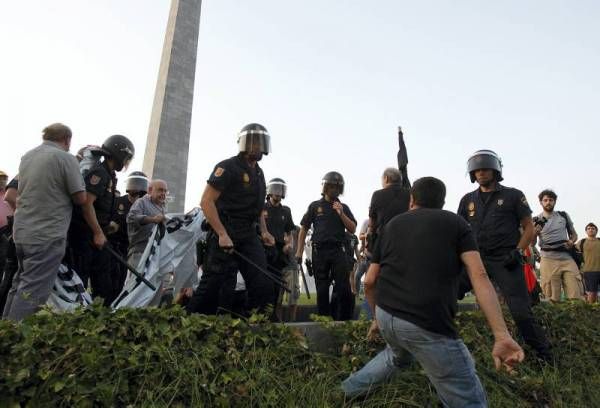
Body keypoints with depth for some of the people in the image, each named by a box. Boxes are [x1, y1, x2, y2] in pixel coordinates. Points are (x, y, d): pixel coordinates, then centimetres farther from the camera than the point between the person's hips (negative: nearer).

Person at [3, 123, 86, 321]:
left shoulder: (27, 156, 12)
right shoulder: (66, 158, -10)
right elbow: (81, 198, -10)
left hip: (22, 231, 8)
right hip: (48, 235, -8)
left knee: (20, 282, 19)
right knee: (33, 290, -3)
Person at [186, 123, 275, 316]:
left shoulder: (259, 173, 18)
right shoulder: (228, 167, -7)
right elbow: (206, 201, -14)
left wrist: (264, 231, 12)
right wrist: (222, 234, -21)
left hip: (249, 236, 8)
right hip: (225, 236, -7)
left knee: (263, 285, 3)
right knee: (214, 285, -3)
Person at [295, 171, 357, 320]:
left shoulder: (344, 207, 13)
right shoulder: (315, 206, 9)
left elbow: (352, 229, 7)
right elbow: (304, 229, 8)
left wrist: (341, 214, -8)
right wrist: (299, 251, 2)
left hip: (338, 250, 1)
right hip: (319, 251, -1)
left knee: (344, 288, -5)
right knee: (322, 289, 4)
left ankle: (345, 321, 5)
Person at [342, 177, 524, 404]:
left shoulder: (391, 225, 16)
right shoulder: (456, 223, 8)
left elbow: (370, 282, 13)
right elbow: (479, 276, -7)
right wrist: (502, 335, -12)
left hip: (385, 315, 6)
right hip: (427, 324, -5)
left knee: (398, 356, 36)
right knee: (469, 401, 8)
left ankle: (350, 388, 46)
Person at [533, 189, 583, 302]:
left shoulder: (564, 216, 12)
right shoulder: (536, 220, 5)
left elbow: (574, 234, 20)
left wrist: (572, 241, -3)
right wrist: (535, 233, -17)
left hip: (567, 258, 2)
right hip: (549, 260, -2)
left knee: (577, 297, -3)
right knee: (552, 299, -3)